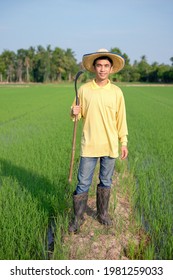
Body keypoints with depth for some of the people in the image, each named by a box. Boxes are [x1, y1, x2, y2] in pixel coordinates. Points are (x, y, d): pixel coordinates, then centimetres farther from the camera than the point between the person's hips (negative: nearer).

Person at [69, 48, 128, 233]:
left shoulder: (116, 92, 1)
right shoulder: (83, 89, 0)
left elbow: (121, 119, 6)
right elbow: (78, 114, 9)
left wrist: (124, 142, 4)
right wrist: (74, 112, -15)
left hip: (110, 145, 1)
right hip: (89, 145, -1)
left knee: (106, 182, 14)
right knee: (83, 183, 3)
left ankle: (103, 213, 32)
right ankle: (78, 217, 19)